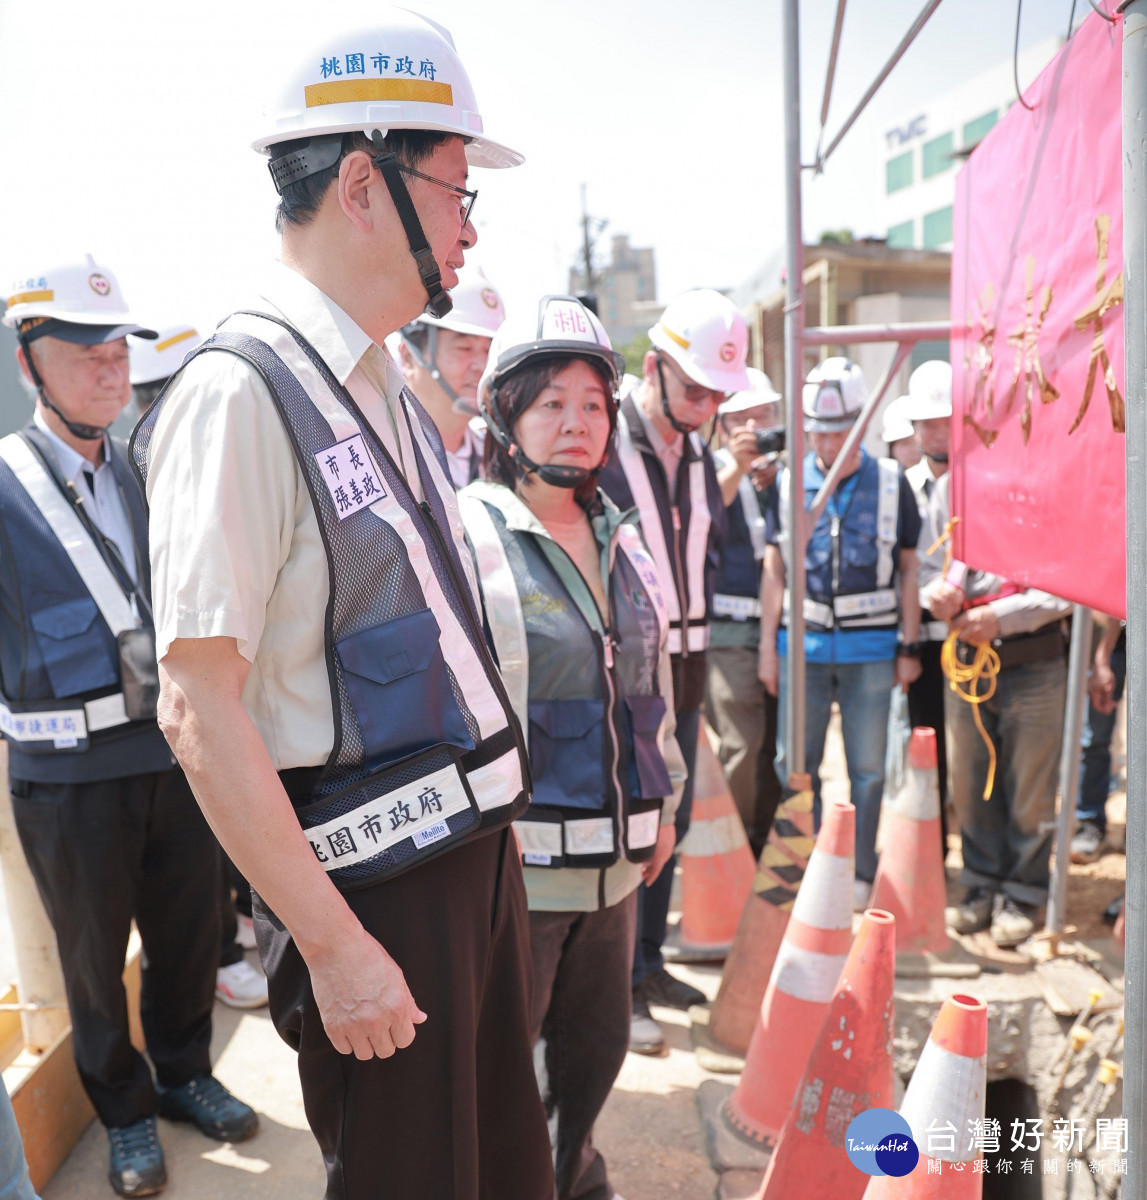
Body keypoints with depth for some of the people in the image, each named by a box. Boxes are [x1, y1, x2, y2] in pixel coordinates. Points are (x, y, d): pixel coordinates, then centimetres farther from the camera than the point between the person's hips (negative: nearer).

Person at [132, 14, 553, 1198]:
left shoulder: (389, 391, 9)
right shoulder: (240, 390, -18)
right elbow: (198, 709, -21)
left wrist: (491, 829, 17)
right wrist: (334, 944, -19)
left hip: (473, 846, 8)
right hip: (372, 880, -8)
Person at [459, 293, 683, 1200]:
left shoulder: (620, 538, 10)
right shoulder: (467, 533, -12)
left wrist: (664, 800, 19)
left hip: (615, 859, 7)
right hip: (512, 859, -7)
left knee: (597, 1040, 23)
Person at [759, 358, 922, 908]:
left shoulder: (891, 482, 3)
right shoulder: (789, 484, 4)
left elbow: (908, 570, 7)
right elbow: (773, 571, 6)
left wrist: (910, 647, 3)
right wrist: (767, 647, 3)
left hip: (871, 648, 0)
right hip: (803, 645, 1)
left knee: (867, 769, 5)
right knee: (793, 763, 4)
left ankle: (860, 875, 19)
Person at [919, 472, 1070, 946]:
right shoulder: (948, 486, 8)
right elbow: (929, 565, 15)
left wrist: (1001, 616, -16)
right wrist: (937, 592, -8)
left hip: (1032, 661, -4)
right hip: (967, 654, 4)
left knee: (1030, 787, 5)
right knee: (969, 783, 10)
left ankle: (1021, 896, 21)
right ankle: (982, 888, 26)